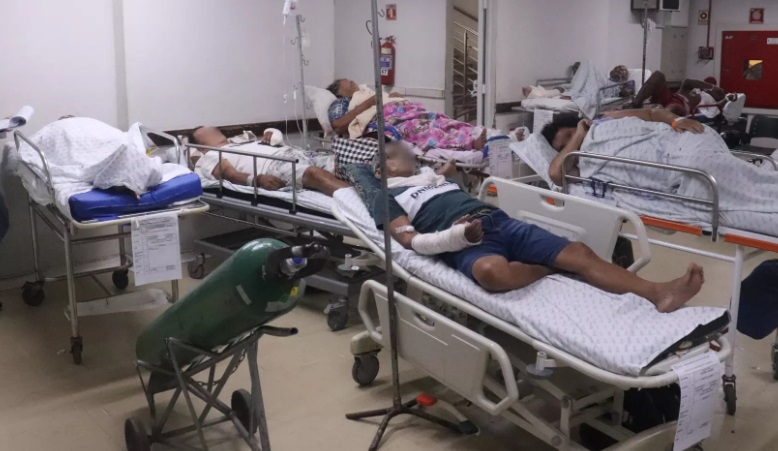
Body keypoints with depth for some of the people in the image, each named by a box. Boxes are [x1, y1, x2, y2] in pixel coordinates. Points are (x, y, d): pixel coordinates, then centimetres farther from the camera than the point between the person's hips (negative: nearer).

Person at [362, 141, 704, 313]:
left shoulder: (433, 176, 36)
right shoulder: (387, 197, 15)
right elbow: (412, 241, -1)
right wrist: (456, 235, -17)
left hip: (499, 220, 6)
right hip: (462, 242, -6)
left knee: (578, 251, -17)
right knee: (493, 271, -43)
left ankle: (658, 294, -30)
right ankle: (548, 270, -14)